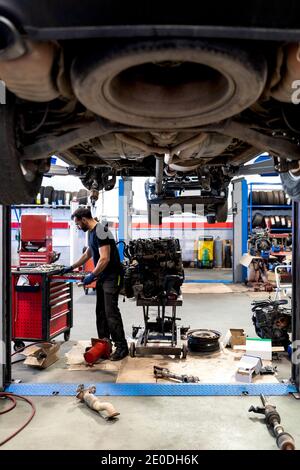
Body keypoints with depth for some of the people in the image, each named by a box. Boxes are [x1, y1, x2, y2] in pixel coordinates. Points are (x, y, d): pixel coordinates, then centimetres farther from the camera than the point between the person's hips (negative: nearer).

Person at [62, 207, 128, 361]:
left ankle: (121, 347, -1)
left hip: (111, 277, -10)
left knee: (111, 312, -9)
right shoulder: (92, 232, 14)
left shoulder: (100, 231, -18)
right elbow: (87, 254, 27)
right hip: (102, 276, 10)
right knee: (101, 311, 12)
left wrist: (92, 276, -16)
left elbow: (105, 259, -24)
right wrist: (71, 267, 29)